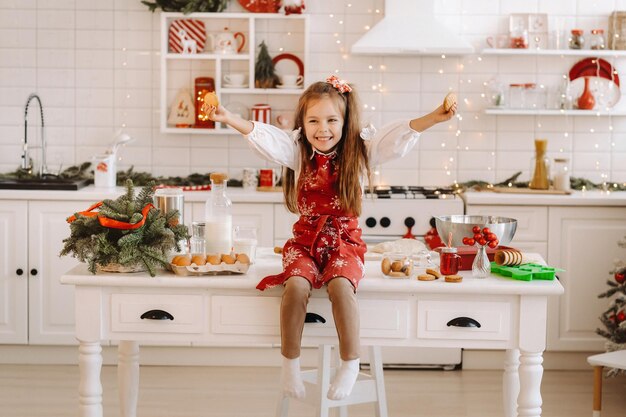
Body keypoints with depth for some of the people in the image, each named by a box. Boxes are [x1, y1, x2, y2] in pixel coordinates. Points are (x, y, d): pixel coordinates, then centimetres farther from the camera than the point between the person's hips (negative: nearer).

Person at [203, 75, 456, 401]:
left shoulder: (360, 151, 1)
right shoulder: (297, 152, 3)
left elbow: (399, 136, -8)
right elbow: (262, 136, -9)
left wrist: (435, 117, -22)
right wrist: (229, 119, -26)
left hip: (344, 240, -1)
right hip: (305, 239, 1)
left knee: (340, 286, -31)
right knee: (296, 286, -27)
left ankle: (350, 362, -14)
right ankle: (289, 361, -10)